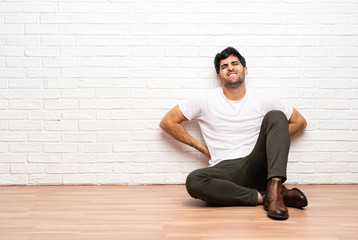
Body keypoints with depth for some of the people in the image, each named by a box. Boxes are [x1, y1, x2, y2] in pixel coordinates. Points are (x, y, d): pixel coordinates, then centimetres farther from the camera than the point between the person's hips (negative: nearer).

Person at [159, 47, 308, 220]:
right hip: (225, 170, -1)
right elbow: (167, 122, 9)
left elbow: (300, 122, 20)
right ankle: (263, 197, -25)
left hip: (256, 166, 1)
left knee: (275, 116, -18)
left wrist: (270, 142, 8)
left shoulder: (262, 100, 9)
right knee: (193, 181, -35)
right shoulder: (206, 100, 6)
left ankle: (274, 188, -34)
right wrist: (201, 147, 5)